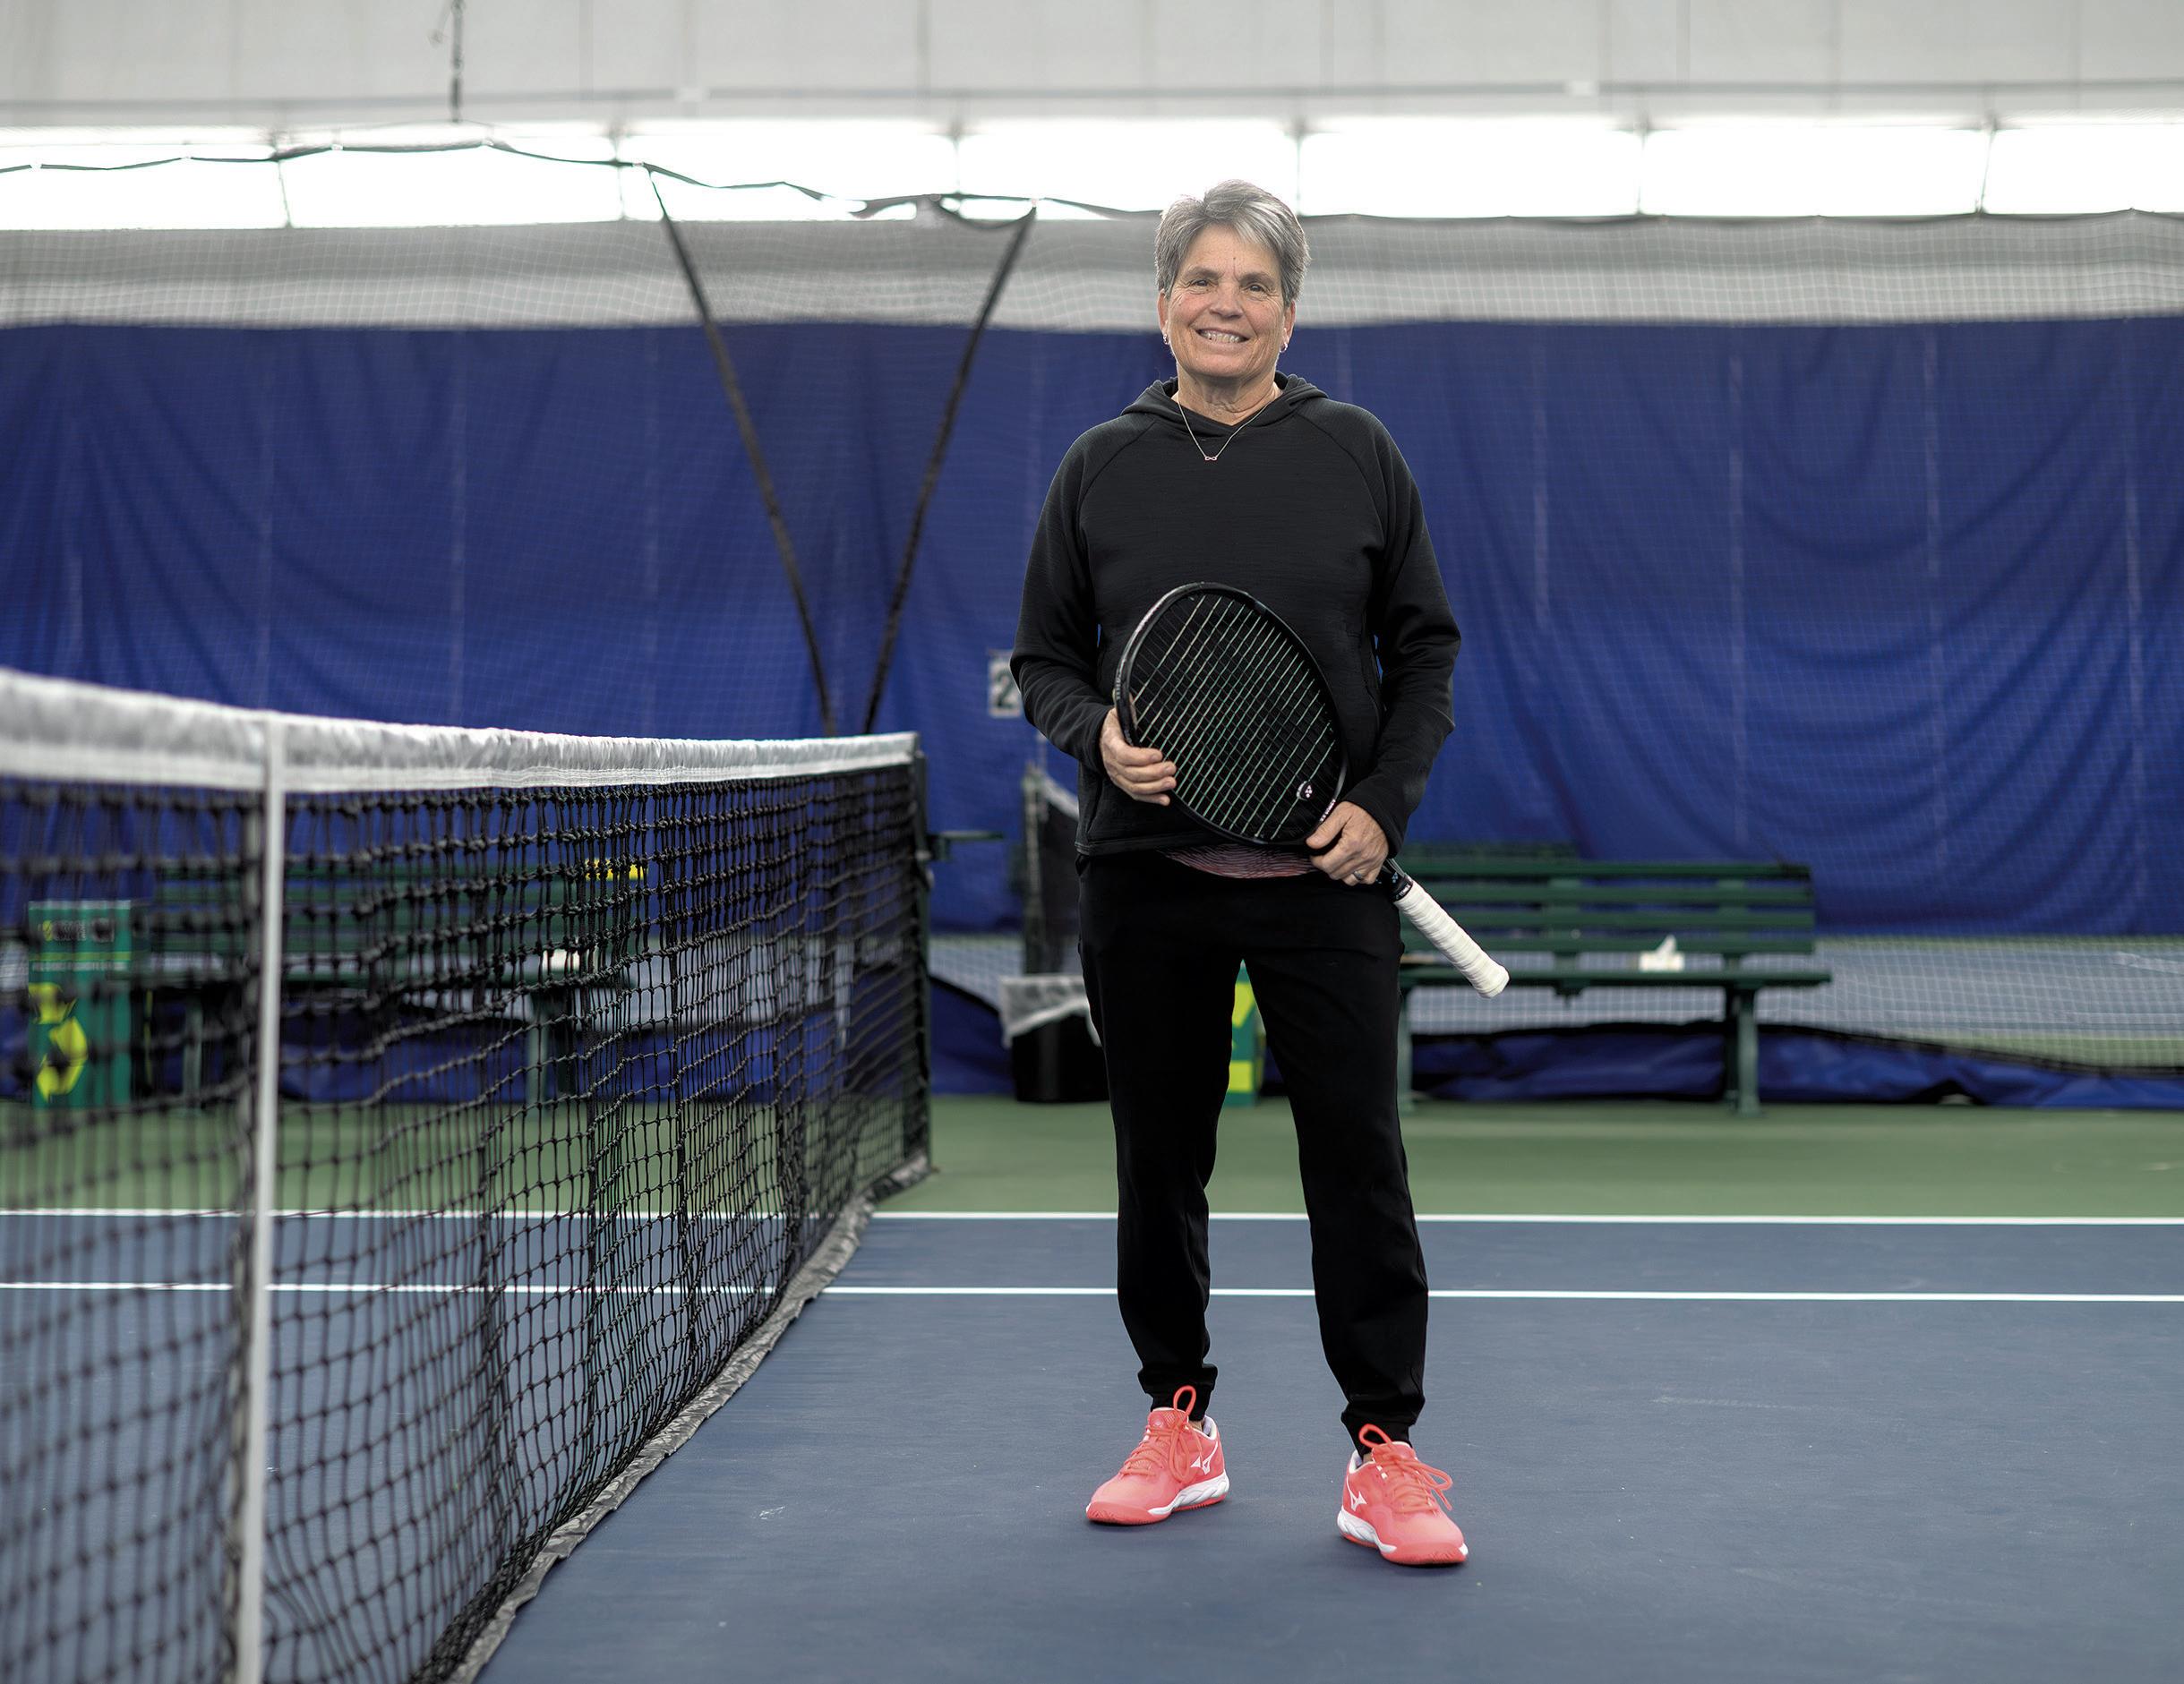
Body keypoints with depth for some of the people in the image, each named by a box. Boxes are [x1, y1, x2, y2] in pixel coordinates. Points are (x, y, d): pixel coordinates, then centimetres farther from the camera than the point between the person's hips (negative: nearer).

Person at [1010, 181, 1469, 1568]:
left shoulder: (1357, 455, 5)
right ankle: (1180, 1423, 23)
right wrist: (1097, 736, -10)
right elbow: (1043, 657, 11)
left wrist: (1385, 802, -7)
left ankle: (1386, 1450, 6)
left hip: (1325, 876, -1)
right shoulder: (1101, 468, 7)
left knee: (1359, 1157, -3)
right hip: (1146, 873, 2)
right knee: (1159, 1156, 8)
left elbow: (1426, 648, 6)